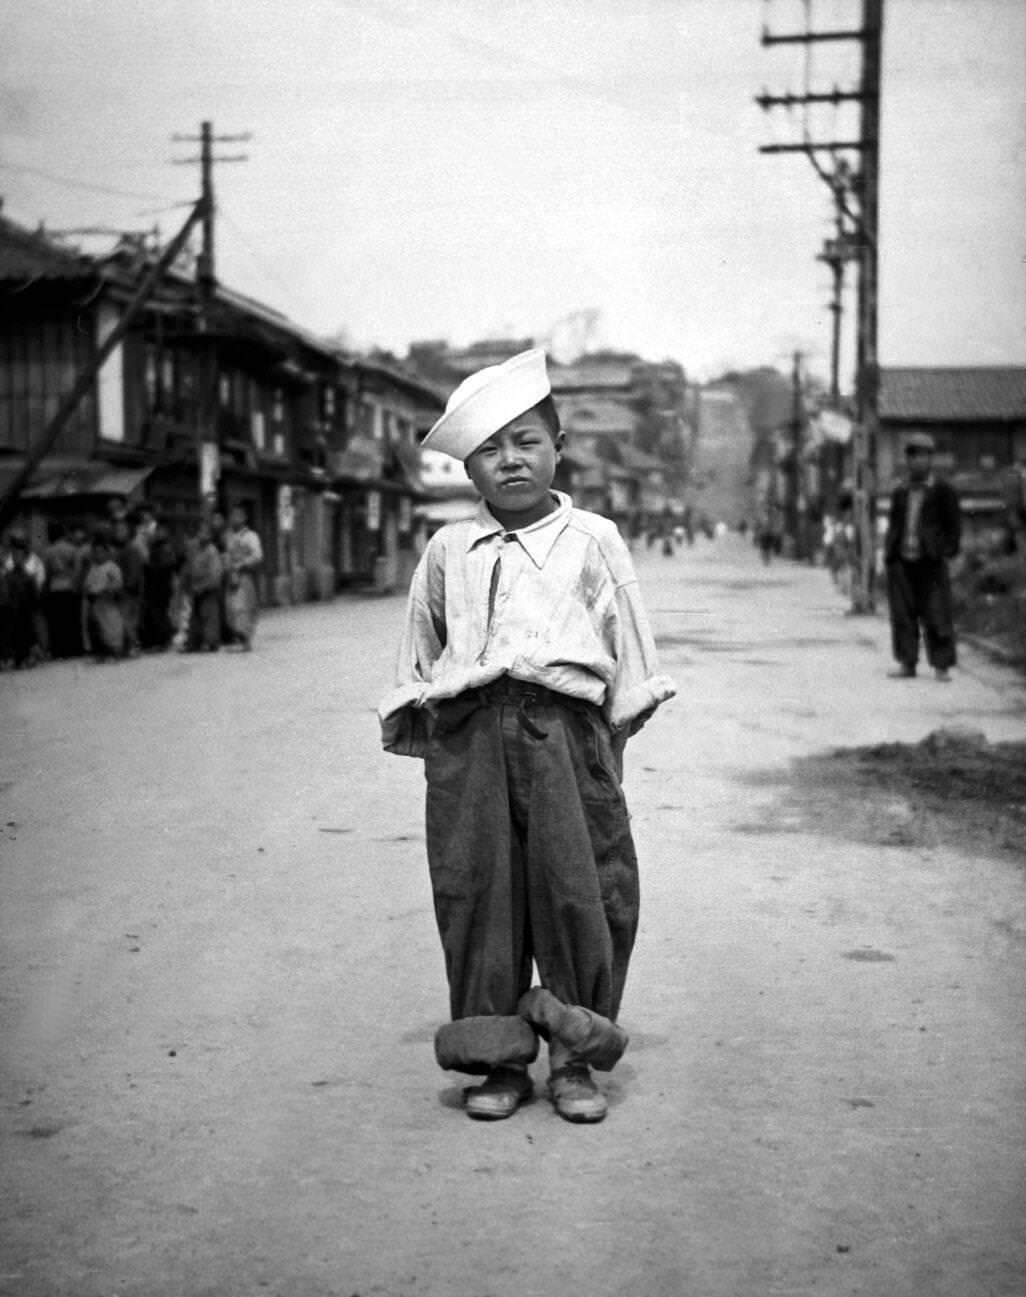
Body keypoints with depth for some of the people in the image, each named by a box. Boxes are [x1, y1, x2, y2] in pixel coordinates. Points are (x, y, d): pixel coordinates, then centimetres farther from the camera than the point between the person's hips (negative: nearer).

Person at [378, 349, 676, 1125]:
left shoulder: (593, 541, 8)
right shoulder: (447, 551, 14)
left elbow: (627, 651, 11)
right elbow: (421, 652, 21)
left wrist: (608, 737, 8)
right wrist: (424, 725, 15)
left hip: (563, 727, -1)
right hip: (468, 734, 2)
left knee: (579, 887, -2)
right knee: (477, 891, 2)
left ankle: (576, 1059, 13)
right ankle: (499, 1058, 14)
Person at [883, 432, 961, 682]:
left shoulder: (942, 490, 1)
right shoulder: (900, 492, 14)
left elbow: (953, 525, 3)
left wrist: (946, 551, -7)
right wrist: (889, 552, 8)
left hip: (930, 564, -4)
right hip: (901, 563, 4)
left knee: (936, 615, -2)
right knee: (902, 615, 4)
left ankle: (941, 666, 4)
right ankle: (907, 663, 12)